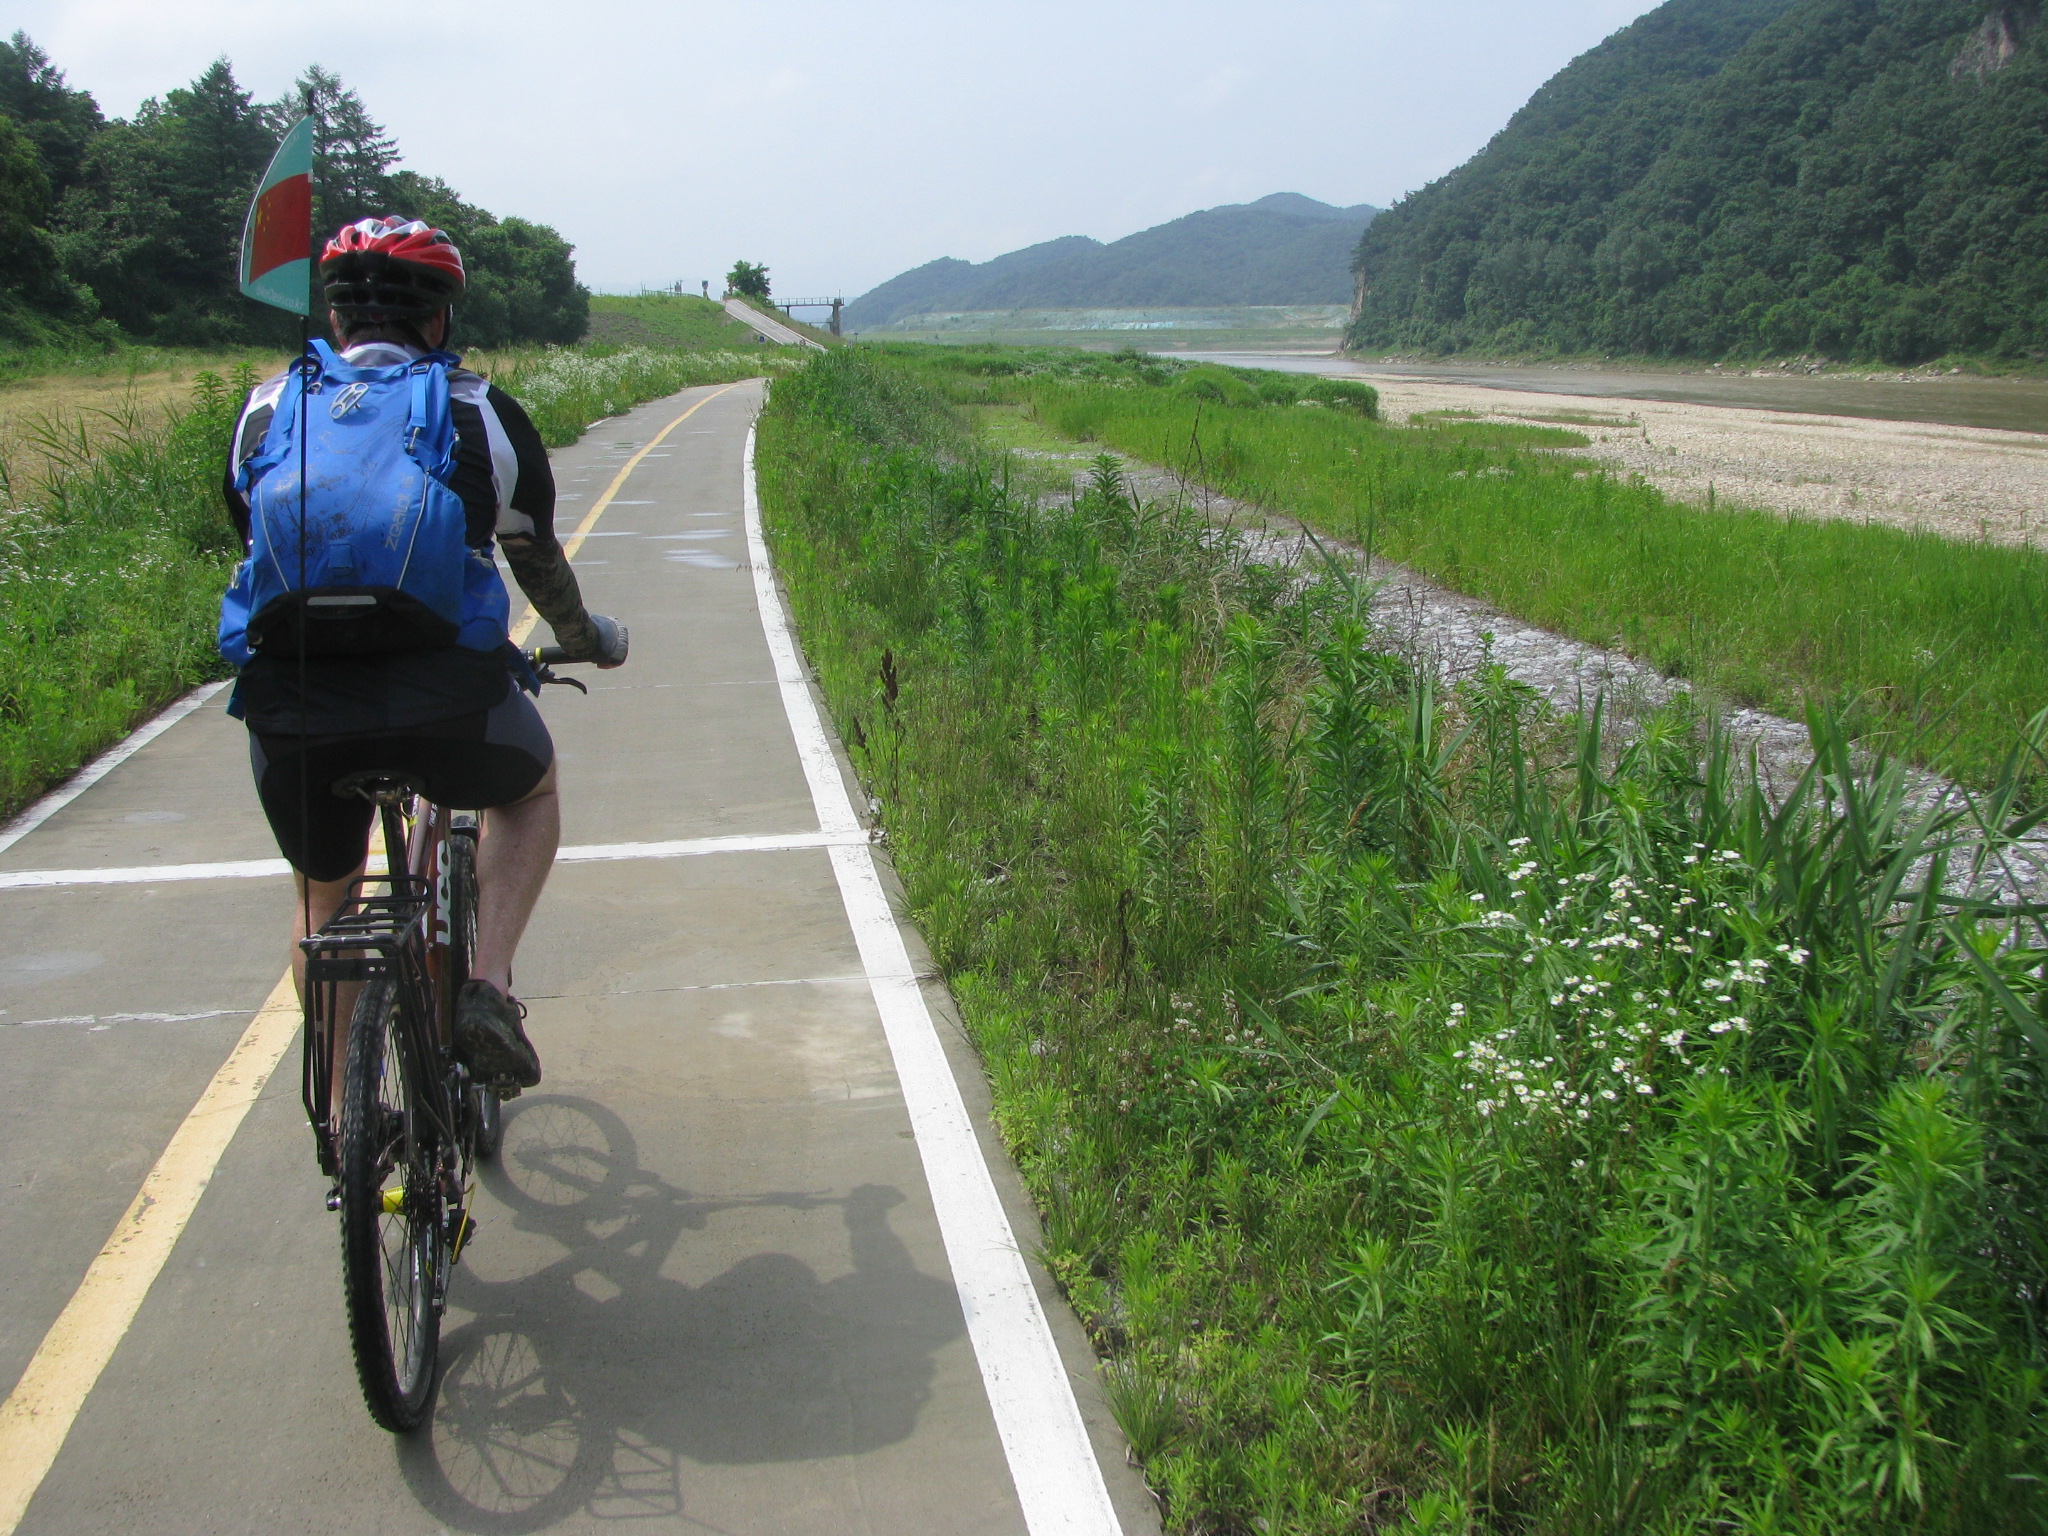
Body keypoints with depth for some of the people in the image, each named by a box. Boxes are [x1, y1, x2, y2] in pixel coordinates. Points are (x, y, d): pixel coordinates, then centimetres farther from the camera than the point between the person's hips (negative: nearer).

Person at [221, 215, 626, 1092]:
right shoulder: (480, 411, 11)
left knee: (323, 901, 28)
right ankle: (486, 988, 12)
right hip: (443, 697, -2)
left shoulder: (266, 410, 17)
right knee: (531, 789, 31)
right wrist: (586, 640, 43)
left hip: (290, 705, 2)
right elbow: (537, 560, 23)